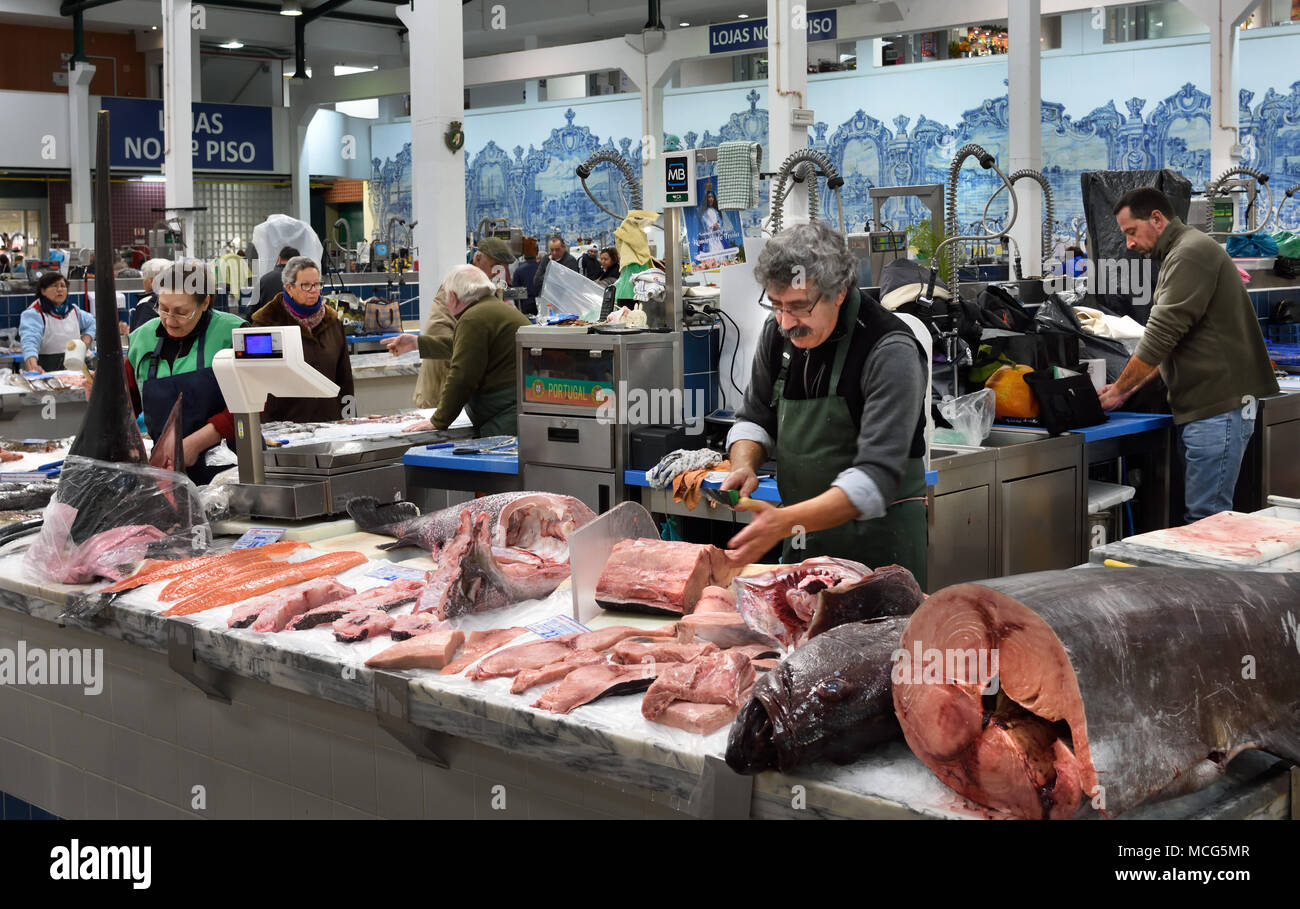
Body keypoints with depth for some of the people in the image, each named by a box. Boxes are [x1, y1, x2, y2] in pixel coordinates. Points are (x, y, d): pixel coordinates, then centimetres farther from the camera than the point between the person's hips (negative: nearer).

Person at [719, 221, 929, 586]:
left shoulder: (890, 351, -21)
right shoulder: (778, 333, -1)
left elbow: (877, 477, -28)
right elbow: (755, 418, 14)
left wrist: (787, 522, -39)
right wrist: (744, 466, -9)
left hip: (879, 542, -6)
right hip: (803, 536, 6)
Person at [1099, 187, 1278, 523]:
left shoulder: (1191, 253, -12)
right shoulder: (1178, 256, 21)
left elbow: (1161, 335, -17)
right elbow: (1169, 343, 25)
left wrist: (1119, 390, -7)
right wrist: (1129, 388, 15)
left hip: (1218, 407, -10)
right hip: (1199, 408, 10)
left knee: (1206, 517, -10)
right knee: (1202, 511, 11)